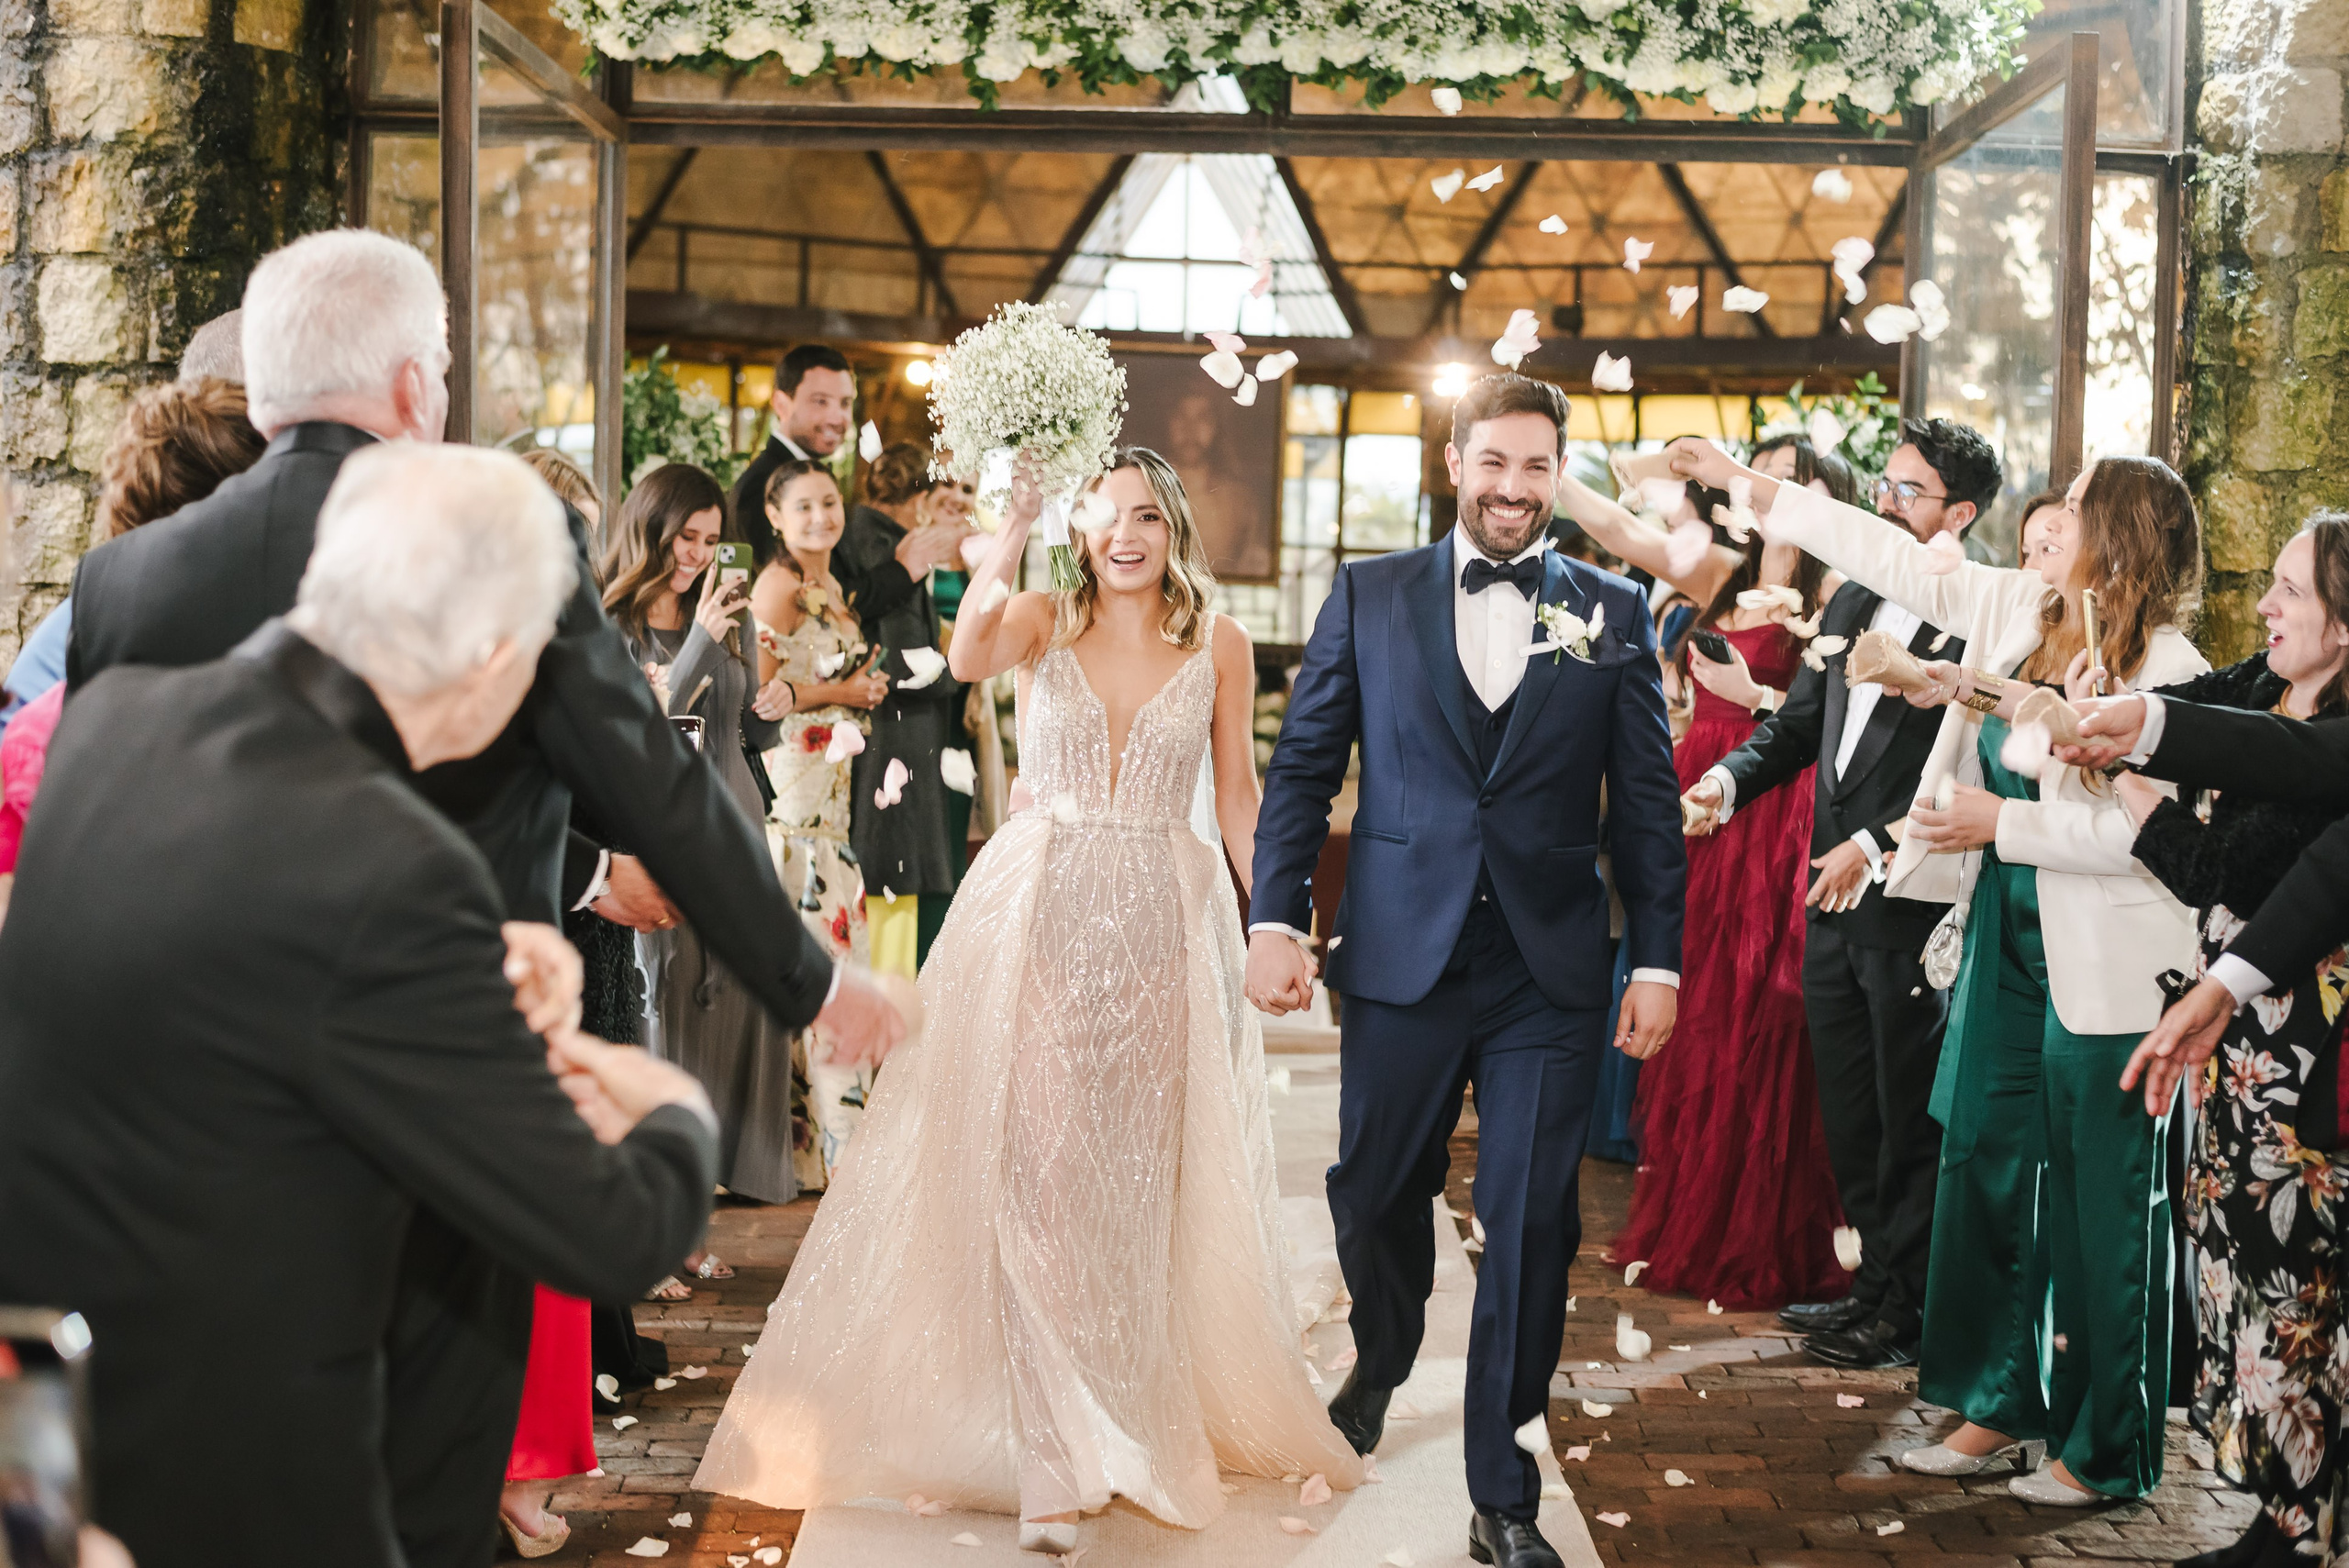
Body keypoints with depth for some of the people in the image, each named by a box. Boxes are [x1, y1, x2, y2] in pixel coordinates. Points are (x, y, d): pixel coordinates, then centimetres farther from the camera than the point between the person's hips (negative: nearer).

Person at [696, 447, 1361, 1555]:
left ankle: (1140, 1409, 32)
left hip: (1165, 920, 1)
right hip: (1042, 913, -1)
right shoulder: (1047, 621, 0)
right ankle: (1052, 1459, -3)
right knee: (1040, 1167, -7)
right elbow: (969, 659, -22)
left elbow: (1237, 791, 10)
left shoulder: (1219, 645, 4)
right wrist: (1015, 526, -30)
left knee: (1142, 1169, 9)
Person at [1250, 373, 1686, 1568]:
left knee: (1531, 1229, 0)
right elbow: (1301, 768, 5)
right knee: (1375, 1196, 13)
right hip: (1402, 962, 1)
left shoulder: (1613, 614, 6)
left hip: (1552, 977, 0)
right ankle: (1379, 1367, 46)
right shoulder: (1369, 597, 6)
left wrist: (1658, 960, 1)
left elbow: (1646, 800, 6)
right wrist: (1274, 919, -5)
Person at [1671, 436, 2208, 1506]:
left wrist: (2003, 821, -17)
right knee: (1983, 1169, 13)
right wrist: (1748, 487, 12)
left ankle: (2104, 1447, 19)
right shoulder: (2015, 607, 5)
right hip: (2004, 939, 7)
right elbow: (1896, 560, 10)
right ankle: (2002, 1407, 28)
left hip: (2102, 969, -7)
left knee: (2100, 1207, 4)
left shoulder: (2168, 669, -15)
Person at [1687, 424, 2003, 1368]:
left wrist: (1874, 847, -21)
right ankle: (1876, 1282, 31)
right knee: (1848, 1111, 17)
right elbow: (1799, 723, 16)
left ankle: (1907, 1312, 18)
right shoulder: (1855, 601, 11)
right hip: (1834, 898, 8)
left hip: (1912, 902, -8)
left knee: (1910, 1114, 5)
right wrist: (1727, 778, 0)